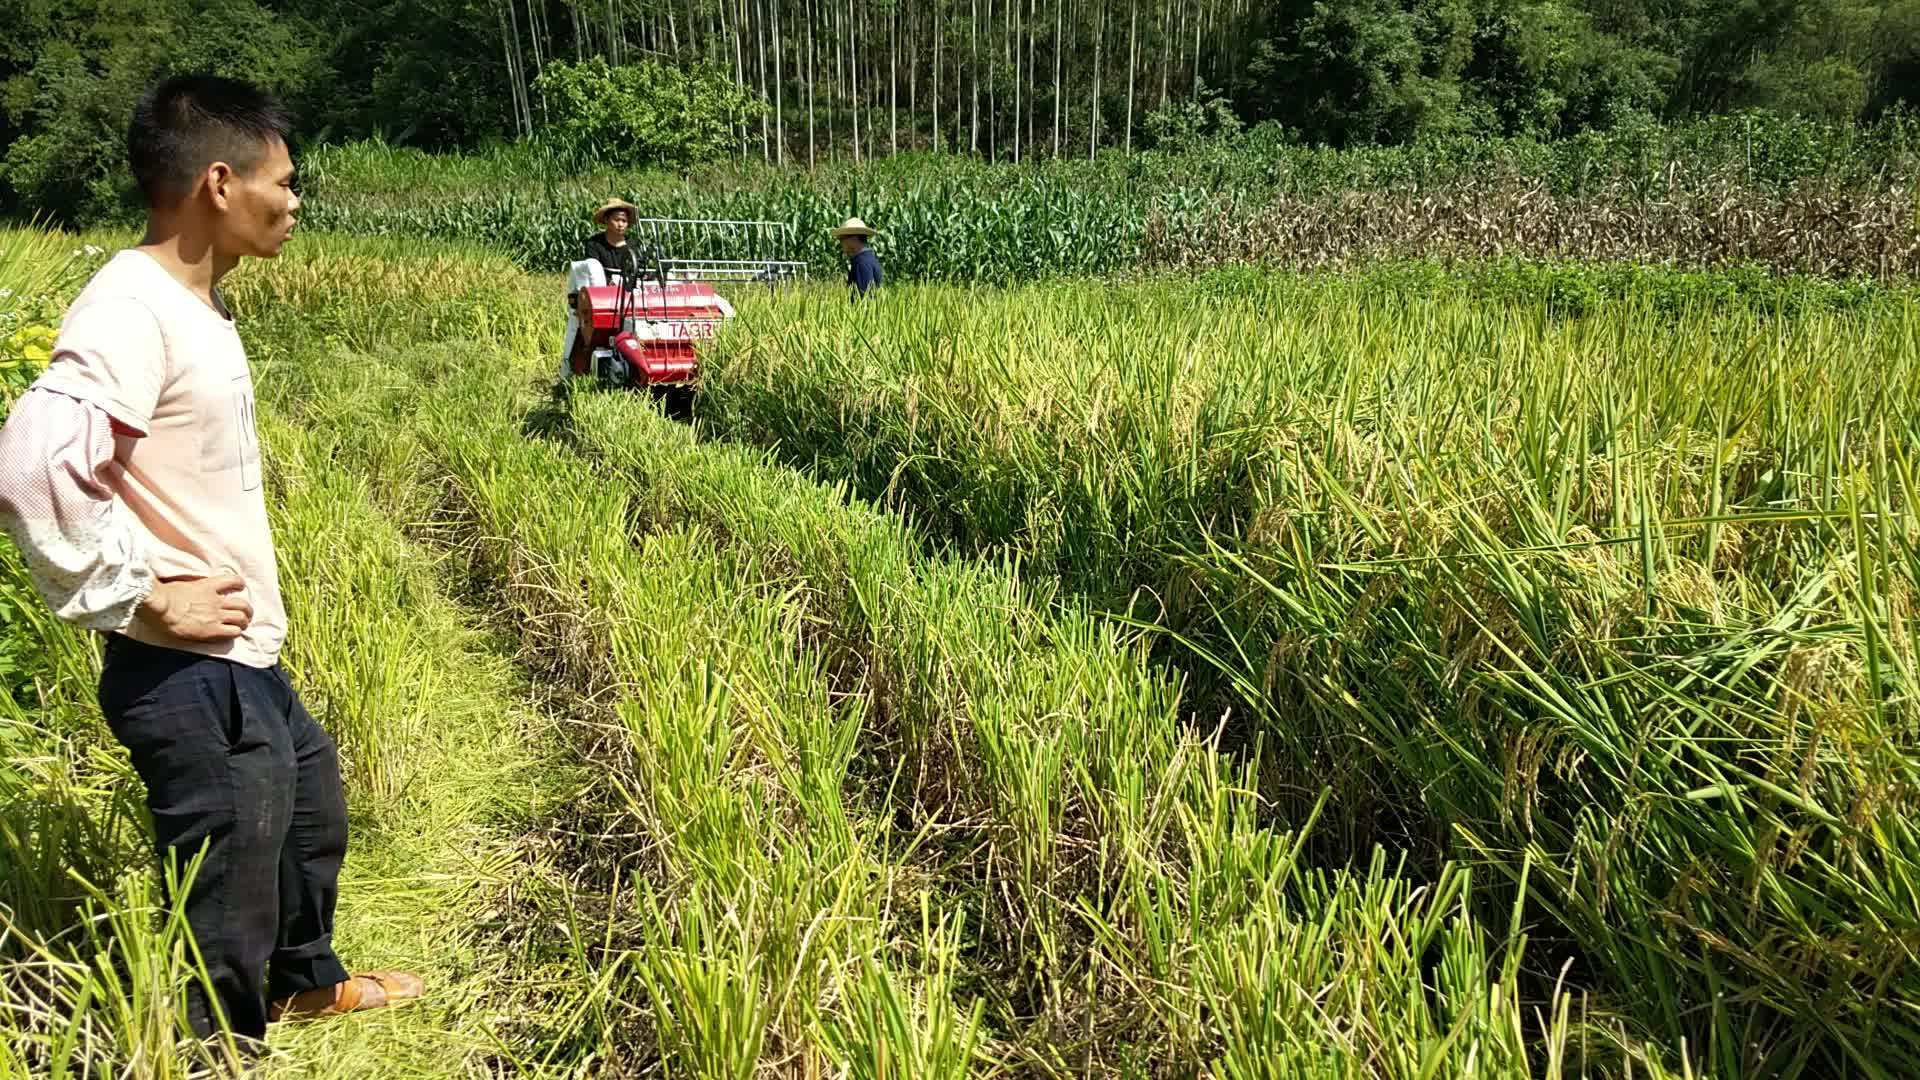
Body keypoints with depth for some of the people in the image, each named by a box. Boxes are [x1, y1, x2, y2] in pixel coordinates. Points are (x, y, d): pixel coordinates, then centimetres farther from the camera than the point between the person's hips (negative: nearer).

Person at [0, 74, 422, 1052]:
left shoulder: (195, 300, 8)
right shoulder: (131, 310, -22)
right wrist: (139, 600, -23)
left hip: (244, 662, 11)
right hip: (190, 679, -11)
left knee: (312, 806, 30)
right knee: (221, 933, 2)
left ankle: (305, 980, 54)